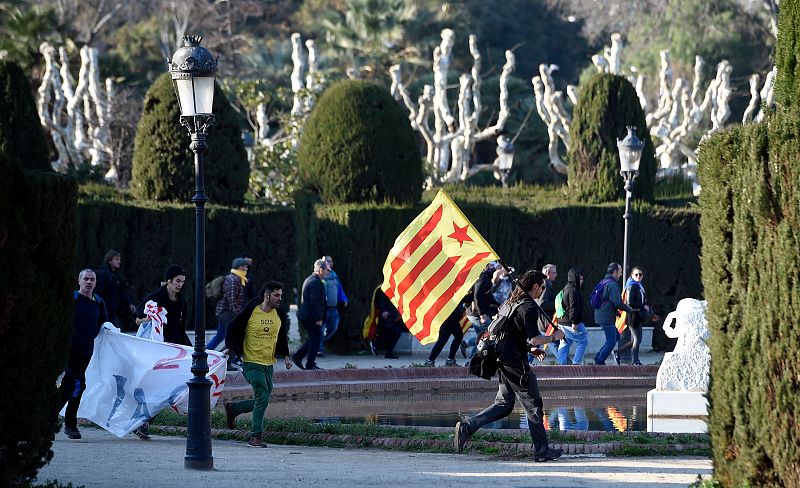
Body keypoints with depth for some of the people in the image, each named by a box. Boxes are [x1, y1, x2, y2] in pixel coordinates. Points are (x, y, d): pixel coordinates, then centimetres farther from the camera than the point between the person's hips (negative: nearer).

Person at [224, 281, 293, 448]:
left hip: (269, 363, 6)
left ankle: (232, 409, 34)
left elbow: (283, 336, 19)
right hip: (252, 363, -6)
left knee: (261, 400, 9)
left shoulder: (280, 315, 4)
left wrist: (285, 356, 11)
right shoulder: (250, 312, -11)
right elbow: (233, 329, 0)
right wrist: (237, 350, -5)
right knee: (263, 398, -16)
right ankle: (256, 436, -7)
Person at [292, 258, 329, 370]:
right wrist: (318, 319, -20)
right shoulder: (315, 282, -18)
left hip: (306, 315, 10)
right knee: (315, 339, -2)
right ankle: (310, 364, 1)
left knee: (313, 338, 19)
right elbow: (314, 302, -23)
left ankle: (297, 356, 18)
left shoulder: (309, 280, 15)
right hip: (312, 317, -10)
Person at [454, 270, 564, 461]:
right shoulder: (529, 307, -14)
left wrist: (531, 349, 22)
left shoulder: (511, 303, 15)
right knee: (533, 405, 2)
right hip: (517, 363, -9)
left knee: (503, 404, 12)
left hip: (504, 360, 9)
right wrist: (553, 338, -5)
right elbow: (534, 339, -22)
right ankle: (542, 450, 7)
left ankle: (467, 426, -1)